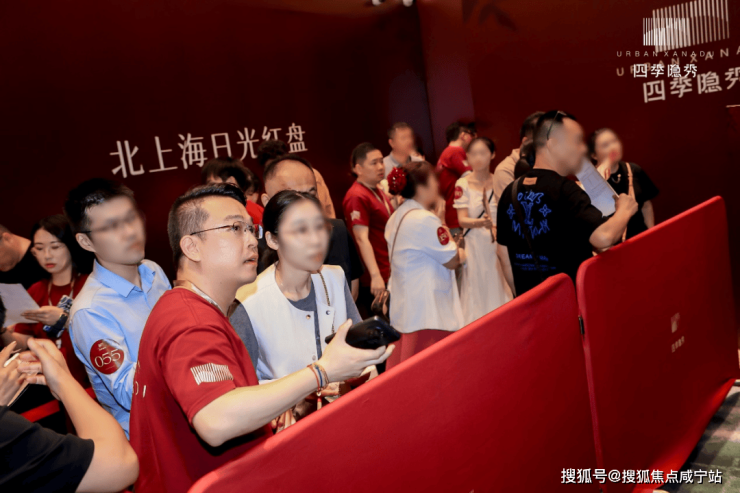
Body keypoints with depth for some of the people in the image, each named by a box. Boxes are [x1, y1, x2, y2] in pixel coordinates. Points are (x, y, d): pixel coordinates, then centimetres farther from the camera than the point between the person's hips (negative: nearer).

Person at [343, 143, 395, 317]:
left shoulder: (379, 192, 14)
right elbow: (362, 238, -25)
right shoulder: (357, 197, -17)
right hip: (375, 280, -9)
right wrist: (376, 276, -30)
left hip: (389, 275, 9)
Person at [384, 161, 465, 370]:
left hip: (404, 306, 9)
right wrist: (442, 221, -4)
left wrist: (455, 253, 7)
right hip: (427, 311, -9)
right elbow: (452, 261, -10)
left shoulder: (397, 217, 10)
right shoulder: (425, 219, -18)